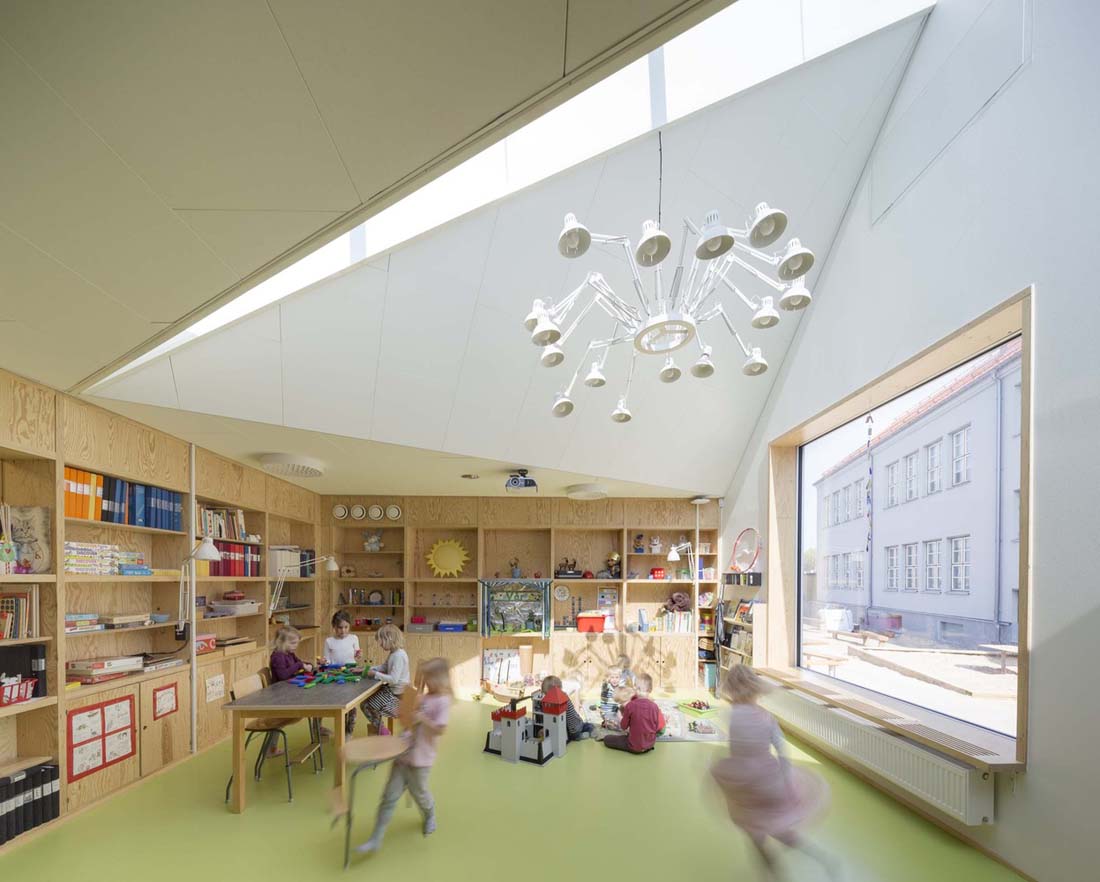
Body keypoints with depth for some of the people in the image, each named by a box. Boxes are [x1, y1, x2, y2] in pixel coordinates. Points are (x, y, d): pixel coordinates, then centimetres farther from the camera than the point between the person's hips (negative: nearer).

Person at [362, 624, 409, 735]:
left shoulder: (399, 656, -26)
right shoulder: (394, 653, 5)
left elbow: (394, 679, -30)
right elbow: (384, 667, 19)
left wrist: (375, 674, -21)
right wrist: (370, 668, 4)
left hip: (396, 694, -10)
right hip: (391, 688, 10)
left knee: (365, 706, -3)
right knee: (366, 697, 18)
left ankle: (381, 731, 11)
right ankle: (378, 726, 26)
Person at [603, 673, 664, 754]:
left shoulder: (630, 705, -21)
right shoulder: (654, 706, -12)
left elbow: (623, 726, -9)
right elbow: (657, 728, -2)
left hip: (634, 746, -4)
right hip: (650, 744, 4)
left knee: (607, 739, 8)